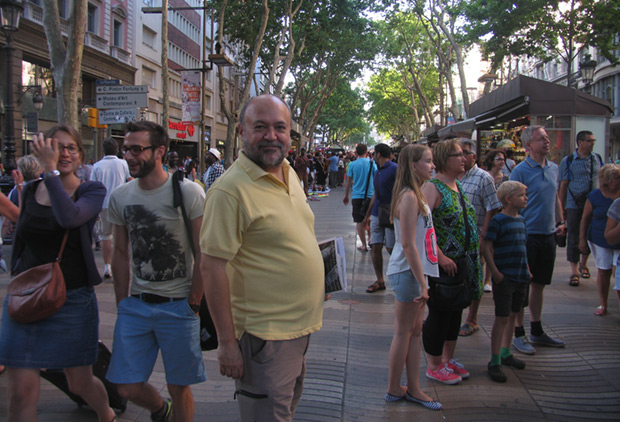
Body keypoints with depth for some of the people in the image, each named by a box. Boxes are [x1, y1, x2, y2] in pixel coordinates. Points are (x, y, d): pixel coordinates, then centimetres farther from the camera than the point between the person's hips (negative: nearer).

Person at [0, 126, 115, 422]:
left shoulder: (91, 191, -5)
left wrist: (50, 170, -23)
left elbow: (69, 218, -28)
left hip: (73, 298, -3)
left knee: (80, 384, 11)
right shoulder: (31, 191, 7)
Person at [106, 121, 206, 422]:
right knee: (128, 388, 6)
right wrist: (123, 305, 9)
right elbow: (120, 253, 13)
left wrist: (193, 304, -8)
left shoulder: (189, 193, -10)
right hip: (135, 305, 4)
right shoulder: (120, 197, 5)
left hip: (178, 306, -4)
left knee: (179, 387, 6)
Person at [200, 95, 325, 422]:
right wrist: (227, 343, -21)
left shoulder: (289, 174, 6)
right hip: (264, 334, -9)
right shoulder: (230, 189, -21)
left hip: (300, 326, 9)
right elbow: (212, 268, -22)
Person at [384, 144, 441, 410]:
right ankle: (394, 390, 19)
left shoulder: (415, 194, 13)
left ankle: (413, 388, 24)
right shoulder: (409, 196, -18)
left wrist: (422, 280, 15)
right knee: (404, 332, 3)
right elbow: (408, 244, -22)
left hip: (416, 271, 9)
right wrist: (422, 283, -20)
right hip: (407, 272, -9)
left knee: (415, 331, 14)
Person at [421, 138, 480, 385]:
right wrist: (440, 256, -26)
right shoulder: (433, 187, -16)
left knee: (455, 311, 17)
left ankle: (448, 360, 32)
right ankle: (434, 366, 17)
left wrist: (472, 258, 18)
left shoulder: (457, 186, 12)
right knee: (439, 313, 2)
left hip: (462, 262, 9)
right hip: (443, 263, -9)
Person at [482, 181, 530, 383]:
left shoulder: (520, 220, 10)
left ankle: (505, 353, 31)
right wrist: (495, 272, -18)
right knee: (502, 318, -3)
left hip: (521, 277, 8)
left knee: (513, 315, 16)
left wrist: (526, 268, 14)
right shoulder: (498, 221, -14)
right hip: (504, 278, -8)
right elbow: (486, 247, -17)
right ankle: (494, 362, 5)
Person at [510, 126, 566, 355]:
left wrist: (560, 221, 10)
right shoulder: (520, 170, -12)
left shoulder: (553, 167, 10)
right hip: (527, 235, -7)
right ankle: (519, 334, 12)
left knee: (539, 284, 15)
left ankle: (537, 331, 27)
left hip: (548, 235, 7)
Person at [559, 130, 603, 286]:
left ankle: (583, 264, 34)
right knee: (574, 238, 0)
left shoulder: (597, 158, 6)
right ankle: (574, 271, 8)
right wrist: (562, 207, -4)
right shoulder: (568, 161, -4)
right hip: (575, 205, -3)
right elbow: (563, 185, -2)